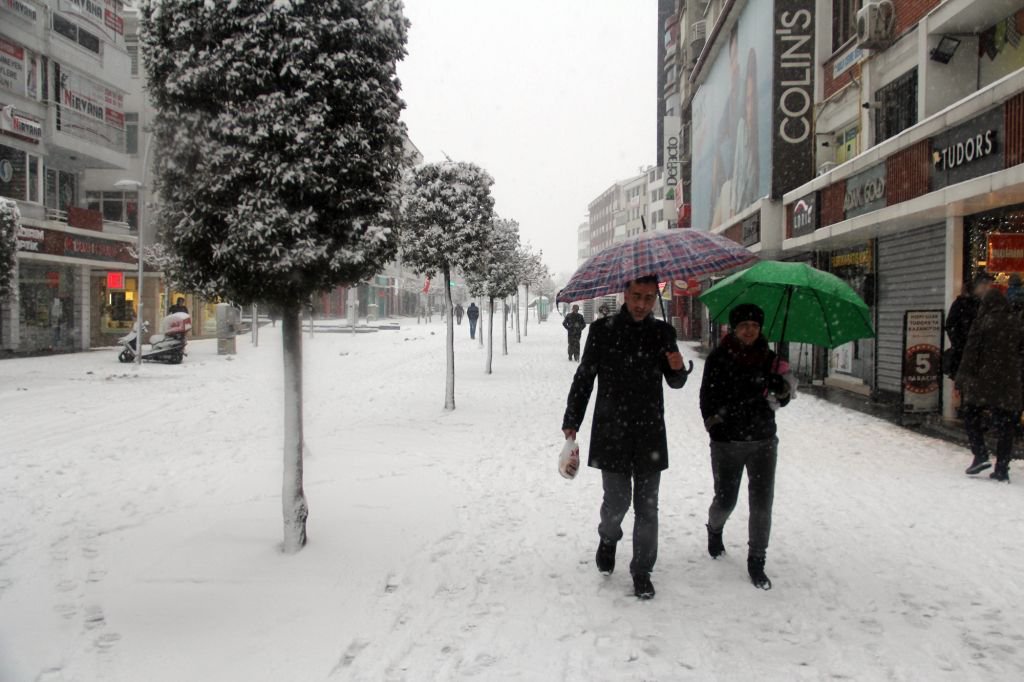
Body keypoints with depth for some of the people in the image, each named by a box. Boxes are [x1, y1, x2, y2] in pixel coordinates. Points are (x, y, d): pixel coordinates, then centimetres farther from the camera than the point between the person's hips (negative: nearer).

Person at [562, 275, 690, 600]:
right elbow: (584, 378, 3)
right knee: (617, 501, 0)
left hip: (650, 433, 2)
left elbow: (675, 382, 12)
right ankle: (608, 538, 34)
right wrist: (571, 421, 1)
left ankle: (642, 572, 20)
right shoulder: (602, 330, -2)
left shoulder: (663, 332, 4)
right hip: (611, 432, -2)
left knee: (647, 506, 5)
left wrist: (678, 369, -11)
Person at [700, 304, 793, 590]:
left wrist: (782, 387, -14)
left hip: (763, 442, 2)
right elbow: (708, 398, -2)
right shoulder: (718, 359, -3)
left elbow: (782, 398, 7)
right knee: (725, 501, 7)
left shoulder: (769, 358, 5)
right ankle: (715, 529, 42)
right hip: (726, 443, -2)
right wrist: (714, 423, -14)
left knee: (762, 504, -1)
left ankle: (756, 563, 14)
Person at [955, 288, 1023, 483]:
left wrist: (963, 378, -3)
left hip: (983, 379, -3)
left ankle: (981, 455, -3)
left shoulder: (982, 322, -7)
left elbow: (971, 351, -8)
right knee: (1005, 423, 6)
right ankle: (1002, 468, 7)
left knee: (972, 416, 12)